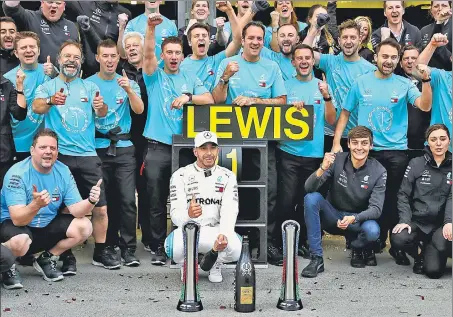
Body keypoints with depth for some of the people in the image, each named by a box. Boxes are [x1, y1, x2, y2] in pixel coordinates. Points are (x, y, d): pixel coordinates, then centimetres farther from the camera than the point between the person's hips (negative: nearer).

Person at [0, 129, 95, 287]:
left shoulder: (63, 172, -7)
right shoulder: (17, 173, -23)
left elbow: (76, 210, -10)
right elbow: (17, 219, -31)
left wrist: (90, 201, -32)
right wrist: (36, 205, -52)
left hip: (48, 226, 6)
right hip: (13, 224, -6)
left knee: (84, 227, -12)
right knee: (20, 242, -38)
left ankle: (47, 260, 9)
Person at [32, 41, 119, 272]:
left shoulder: (90, 87, 12)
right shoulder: (48, 86, 5)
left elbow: (101, 114, -2)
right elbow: (36, 107, -15)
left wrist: (101, 106, -27)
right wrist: (51, 101, -38)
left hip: (87, 155, 2)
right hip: (59, 155, -2)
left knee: (100, 208, 2)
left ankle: (101, 252, 17)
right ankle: (66, 255, 12)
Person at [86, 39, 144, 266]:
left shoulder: (128, 83, 8)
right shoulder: (88, 83, 5)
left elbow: (139, 110, -7)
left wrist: (129, 90, -22)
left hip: (123, 147, 0)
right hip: (98, 148, 0)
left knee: (127, 199, -8)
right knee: (104, 199, 4)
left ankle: (128, 249, -2)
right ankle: (109, 244, 16)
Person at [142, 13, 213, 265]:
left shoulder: (191, 79, 10)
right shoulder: (155, 77, 5)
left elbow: (209, 100, -2)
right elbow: (149, 54, -13)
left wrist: (188, 97, -20)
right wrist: (151, 28, -28)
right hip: (158, 147, -1)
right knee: (157, 202, 2)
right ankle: (158, 247, 11)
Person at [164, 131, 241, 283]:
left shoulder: (227, 176, 0)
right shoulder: (180, 175, -6)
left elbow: (229, 211, -13)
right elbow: (175, 214, -16)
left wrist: (223, 235, -35)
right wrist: (188, 214, -42)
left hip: (217, 231, 1)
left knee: (235, 247, -33)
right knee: (174, 247, -36)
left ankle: (216, 265, 7)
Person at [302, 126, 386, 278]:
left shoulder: (379, 171, -11)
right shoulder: (336, 161, -13)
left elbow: (376, 209, -16)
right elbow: (309, 188, -20)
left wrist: (353, 218, -35)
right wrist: (322, 169, -40)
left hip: (358, 220, -1)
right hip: (333, 217, 1)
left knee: (372, 231, -35)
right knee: (311, 197, -28)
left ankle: (358, 248, 7)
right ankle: (316, 259, -23)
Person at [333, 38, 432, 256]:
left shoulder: (404, 84, 0)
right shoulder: (361, 82, 2)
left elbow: (425, 106, -14)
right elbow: (345, 113, 7)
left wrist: (426, 80, -28)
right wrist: (336, 142, -2)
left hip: (396, 151, -1)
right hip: (366, 150, 1)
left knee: (392, 199, 6)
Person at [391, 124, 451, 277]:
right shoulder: (416, 164, 4)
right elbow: (403, 194, 1)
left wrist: (449, 222, -22)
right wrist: (404, 220, -13)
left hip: (441, 224, -1)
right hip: (417, 221, 1)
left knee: (433, 270, -24)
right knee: (398, 239, -31)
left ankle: (429, 252, 15)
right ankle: (417, 255, 6)